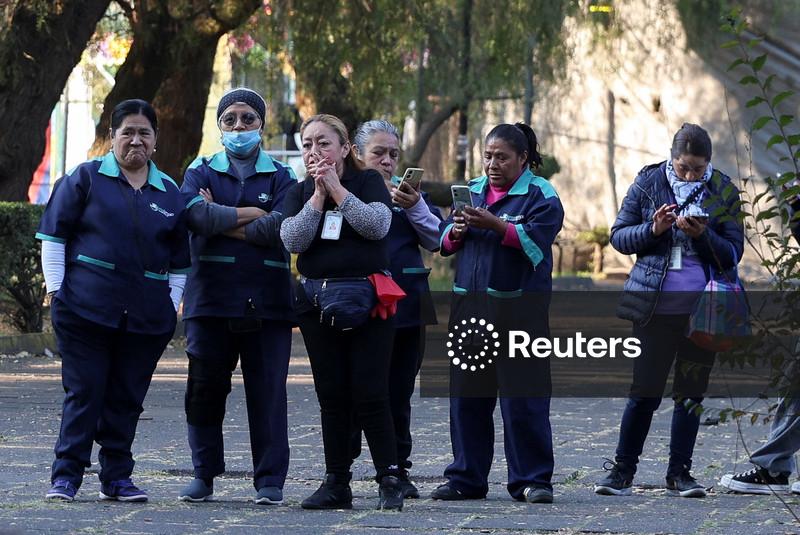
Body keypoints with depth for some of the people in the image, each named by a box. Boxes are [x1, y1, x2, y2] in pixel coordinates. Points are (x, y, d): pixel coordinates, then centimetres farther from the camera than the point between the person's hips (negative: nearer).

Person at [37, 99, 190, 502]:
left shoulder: (171, 193, 14)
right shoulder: (86, 178, 4)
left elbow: (181, 260, 21)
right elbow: (54, 234, 4)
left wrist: (172, 304, 11)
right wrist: (56, 289, -3)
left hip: (147, 316, 3)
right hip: (86, 308, -3)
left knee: (127, 397, 5)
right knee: (84, 392, -5)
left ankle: (116, 477, 13)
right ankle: (66, 475, 0)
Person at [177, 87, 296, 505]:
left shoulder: (281, 177, 10)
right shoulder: (201, 172, 12)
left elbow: (281, 228, -9)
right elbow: (197, 213, -10)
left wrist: (222, 223, -6)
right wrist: (251, 214, -5)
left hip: (266, 301, -1)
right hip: (211, 297, 1)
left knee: (267, 392, -2)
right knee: (205, 388, 1)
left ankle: (270, 480, 2)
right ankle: (204, 475, 12)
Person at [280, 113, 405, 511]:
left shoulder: (368, 181, 3)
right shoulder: (299, 192, 11)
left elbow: (377, 225, -15)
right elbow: (292, 240, -6)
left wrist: (337, 187, -13)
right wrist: (319, 194, -11)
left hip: (366, 302, -4)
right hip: (317, 300, 4)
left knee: (370, 395, -7)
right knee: (331, 397, 5)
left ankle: (389, 481, -1)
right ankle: (336, 484, 9)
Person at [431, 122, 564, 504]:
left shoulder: (540, 195, -1)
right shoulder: (473, 190, 17)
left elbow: (534, 241, -15)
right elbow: (445, 243, 14)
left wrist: (495, 225, -25)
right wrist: (456, 231, -7)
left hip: (518, 309, -5)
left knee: (523, 398, -6)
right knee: (466, 396, 5)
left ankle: (532, 480, -1)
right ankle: (466, 478, 12)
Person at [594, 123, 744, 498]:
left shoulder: (723, 192, 2)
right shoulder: (649, 183, 2)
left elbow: (733, 255, 2)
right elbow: (618, 235, 5)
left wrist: (703, 235, -17)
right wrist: (653, 230, -14)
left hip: (702, 308, 1)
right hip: (655, 307, -1)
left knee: (691, 392, 6)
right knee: (646, 389, -2)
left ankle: (680, 474, 15)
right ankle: (622, 470, 9)